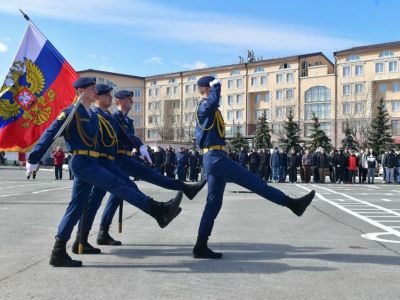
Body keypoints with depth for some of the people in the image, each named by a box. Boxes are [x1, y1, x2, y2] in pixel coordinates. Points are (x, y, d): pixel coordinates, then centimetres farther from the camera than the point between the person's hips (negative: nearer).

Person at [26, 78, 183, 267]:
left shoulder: (92, 116, 18)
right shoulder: (71, 113, -8)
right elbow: (50, 134, -10)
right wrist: (33, 160, -11)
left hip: (91, 163, 9)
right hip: (82, 163, -9)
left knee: (76, 206, 7)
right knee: (119, 186, -11)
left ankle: (59, 253, 11)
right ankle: (159, 210, -10)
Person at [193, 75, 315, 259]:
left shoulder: (206, 110, 24)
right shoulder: (205, 107, -8)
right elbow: (214, 99, -31)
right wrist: (216, 85, -15)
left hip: (213, 159, 11)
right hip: (216, 158, -11)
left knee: (213, 203, 8)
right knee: (254, 182, -6)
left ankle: (201, 247, 9)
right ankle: (292, 203, 0)